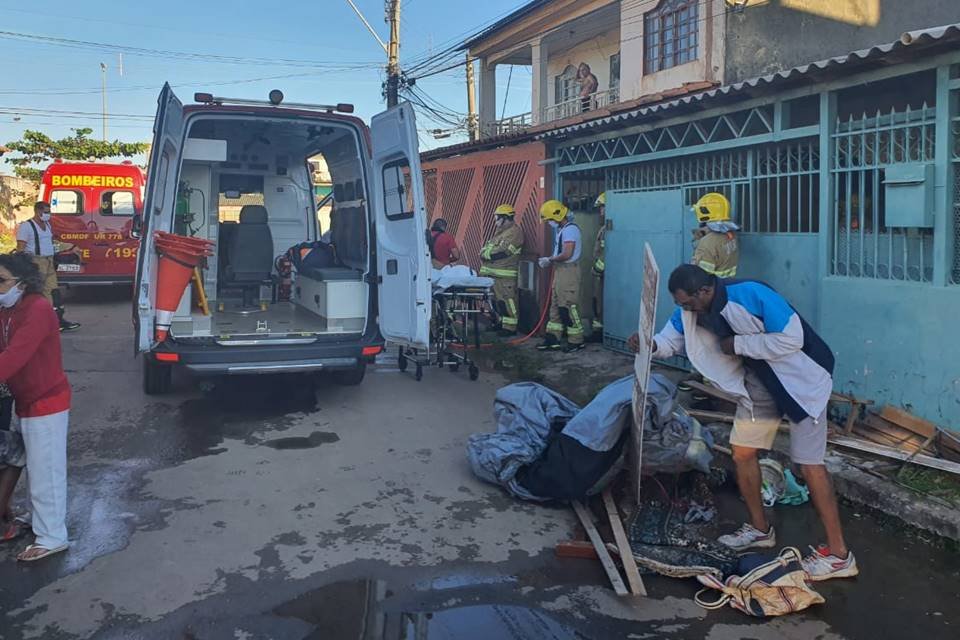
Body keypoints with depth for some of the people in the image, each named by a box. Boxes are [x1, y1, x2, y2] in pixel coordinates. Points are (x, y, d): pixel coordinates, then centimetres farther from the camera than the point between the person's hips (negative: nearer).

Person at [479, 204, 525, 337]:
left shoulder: (515, 232, -12)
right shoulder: (500, 231, 21)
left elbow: (502, 251, -20)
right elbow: (489, 245, 21)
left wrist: (486, 254, -9)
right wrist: (484, 252, -1)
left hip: (506, 275, -10)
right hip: (493, 272, 10)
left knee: (507, 300, -8)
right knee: (497, 299, 16)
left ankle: (510, 327, -5)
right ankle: (500, 322, 27)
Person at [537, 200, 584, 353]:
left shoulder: (570, 229, -15)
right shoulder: (562, 230, 16)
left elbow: (567, 254, -22)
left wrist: (550, 259, -12)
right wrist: (549, 260, 6)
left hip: (568, 271, -10)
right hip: (560, 271, 10)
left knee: (569, 307, -5)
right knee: (556, 306, 12)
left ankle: (576, 341, 3)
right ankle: (553, 339, 17)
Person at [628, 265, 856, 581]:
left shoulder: (752, 295, -31)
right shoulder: (690, 310, -9)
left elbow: (792, 339, -29)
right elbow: (671, 338, -1)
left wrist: (738, 344, -25)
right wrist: (650, 344, -24)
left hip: (800, 379, -7)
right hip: (758, 383, 7)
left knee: (808, 464, -7)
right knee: (742, 453, 8)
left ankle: (838, 554, 3)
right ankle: (760, 529, 27)